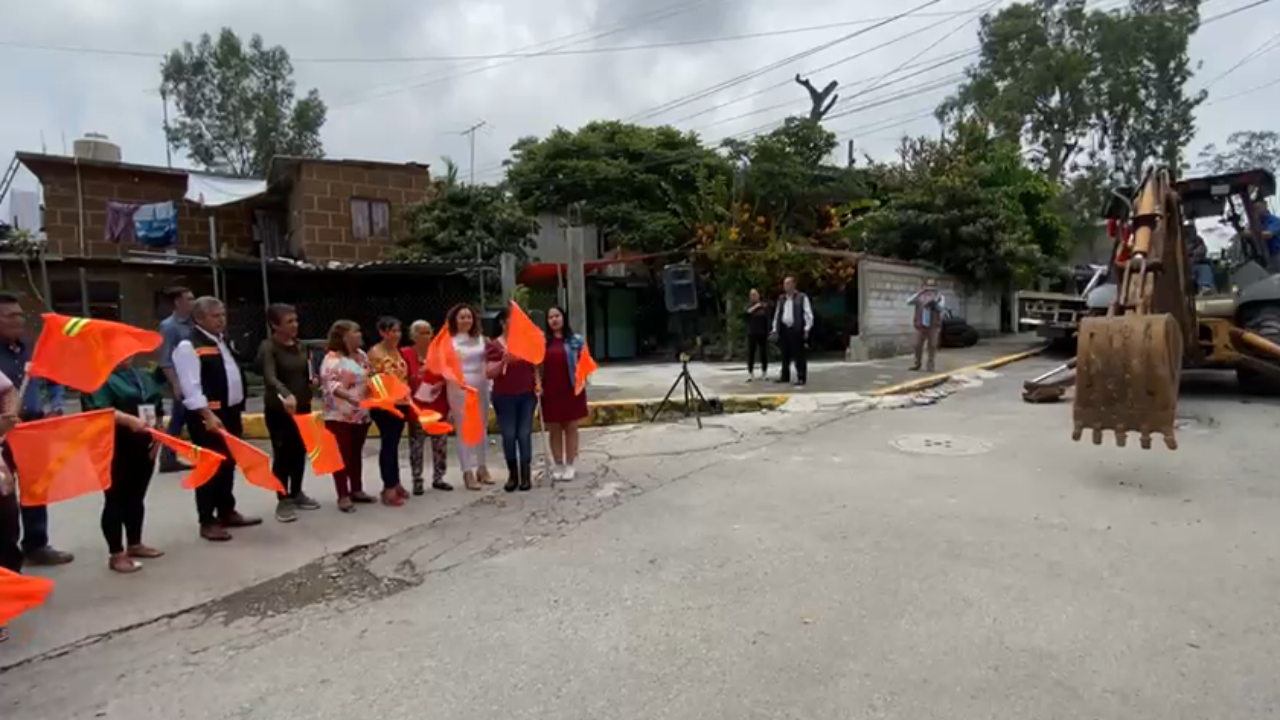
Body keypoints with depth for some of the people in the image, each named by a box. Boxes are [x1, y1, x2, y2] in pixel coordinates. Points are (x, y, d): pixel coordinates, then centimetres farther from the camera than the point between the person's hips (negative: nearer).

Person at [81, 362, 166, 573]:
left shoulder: (143, 376, 15)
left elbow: (158, 407, 17)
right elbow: (100, 411, -22)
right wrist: (130, 420, -35)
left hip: (143, 446, 7)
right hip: (115, 449, -7)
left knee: (137, 498, 16)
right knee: (115, 499, -1)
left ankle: (134, 544, 29)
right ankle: (116, 554, 7)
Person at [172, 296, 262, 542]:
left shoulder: (222, 342, 15)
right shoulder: (188, 347, -13)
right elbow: (191, 387, -20)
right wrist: (208, 415, -25)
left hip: (230, 412, 9)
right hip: (208, 417, -9)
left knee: (228, 464, 16)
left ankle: (227, 512, 28)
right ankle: (208, 522, 8)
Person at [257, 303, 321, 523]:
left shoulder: (298, 345, 7)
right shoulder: (268, 347, -15)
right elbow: (270, 377, -31)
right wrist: (286, 394, -47)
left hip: (302, 406, 6)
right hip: (278, 409, -6)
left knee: (300, 451, 13)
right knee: (282, 454, -2)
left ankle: (296, 493, 28)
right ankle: (283, 500, 8)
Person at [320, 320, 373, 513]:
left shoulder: (362, 355, 13)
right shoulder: (332, 358, -12)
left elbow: (369, 379, 20)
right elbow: (331, 384, -24)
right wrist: (348, 396, -37)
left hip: (361, 414, 7)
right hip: (340, 415, -7)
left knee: (356, 453, 15)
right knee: (342, 455, -2)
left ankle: (357, 490, 25)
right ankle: (343, 496, 5)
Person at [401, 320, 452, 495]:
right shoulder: (405, 354, -6)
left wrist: (442, 383, -7)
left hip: (438, 406, 4)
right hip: (416, 407, -4)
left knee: (440, 444, 9)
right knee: (416, 446, 1)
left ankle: (438, 478, 21)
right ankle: (417, 481, 10)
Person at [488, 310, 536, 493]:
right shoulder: (495, 345, -5)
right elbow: (490, 374, -11)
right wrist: (503, 361, -27)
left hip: (527, 395, 2)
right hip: (504, 397, -2)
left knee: (525, 434, 3)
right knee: (509, 436, 1)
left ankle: (526, 475, 10)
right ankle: (512, 474, 16)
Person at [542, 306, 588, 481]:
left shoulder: (576, 340, 1)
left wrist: (581, 379, -14)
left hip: (571, 389, -1)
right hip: (550, 391, 1)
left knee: (571, 427, 6)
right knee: (554, 429, 7)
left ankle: (569, 465, 14)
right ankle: (558, 465, 17)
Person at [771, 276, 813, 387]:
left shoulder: (802, 298, 0)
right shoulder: (781, 299, 16)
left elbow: (808, 314, -3)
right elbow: (777, 315, 18)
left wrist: (806, 329, -10)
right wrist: (775, 329, 11)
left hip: (797, 329, -5)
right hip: (784, 329, 5)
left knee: (799, 355, -3)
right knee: (785, 355, 10)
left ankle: (801, 378, 1)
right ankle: (785, 376, 19)